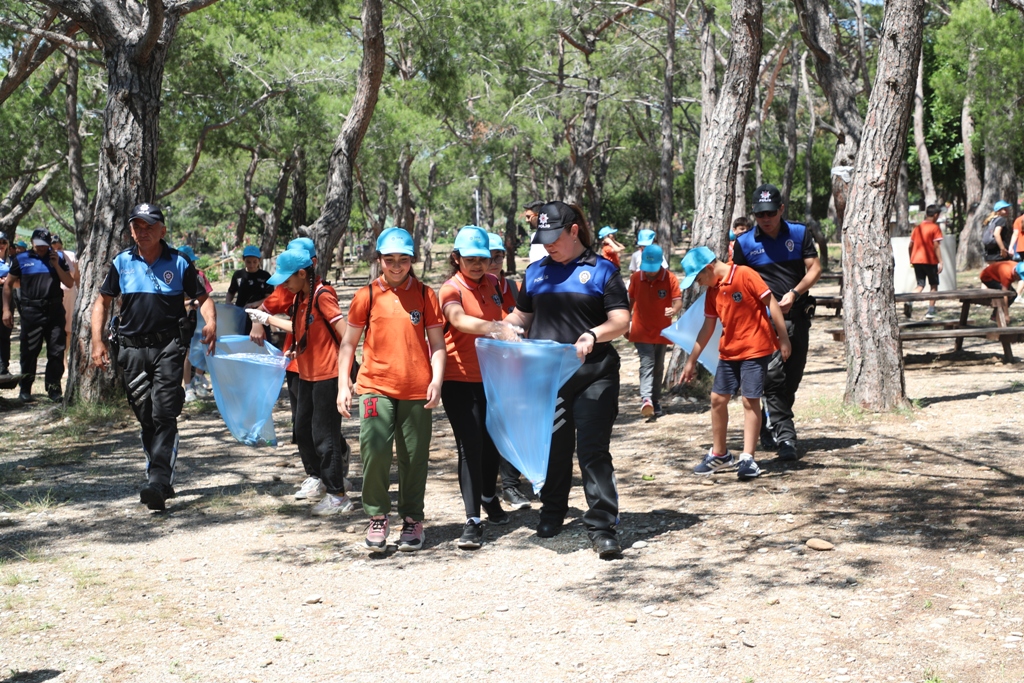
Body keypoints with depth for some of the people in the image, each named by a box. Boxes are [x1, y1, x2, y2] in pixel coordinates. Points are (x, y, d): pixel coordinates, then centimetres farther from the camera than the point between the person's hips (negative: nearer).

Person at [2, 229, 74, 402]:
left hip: (55, 311, 1)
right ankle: (25, 389, 14)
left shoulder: (57, 258, 10)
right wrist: (7, 309, 1)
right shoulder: (21, 259, 6)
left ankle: (54, 388, 10)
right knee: (29, 352, 4)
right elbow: (8, 284, 9)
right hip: (31, 311, -1)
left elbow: (70, 283, 5)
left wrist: (56, 265, -7)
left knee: (57, 350, 1)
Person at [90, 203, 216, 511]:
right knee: (145, 417, 8)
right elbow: (102, 302, 13)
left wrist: (210, 322, -15)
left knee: (164, 416, -13)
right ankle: (162, 481, 19)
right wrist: (97, 341, 3)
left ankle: (159, 483, -18)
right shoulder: (122, 262, 8)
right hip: (132, 349, 3)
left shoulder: (178, 263, 2)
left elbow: (202, 298, 6)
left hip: (168, 348, -3)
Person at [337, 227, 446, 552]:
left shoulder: (425, 295, 5)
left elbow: (437, 343, 6)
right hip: (375, 386, -1)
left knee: (414, 457, 4)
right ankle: (377, 517, 7)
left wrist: (437, 380, -7)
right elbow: (348, 343, 9)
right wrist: (343, 384, 2)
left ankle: (412, 520, 20)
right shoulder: (367, 295, 4)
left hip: (416, 390, 1)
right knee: (374, 450, -12)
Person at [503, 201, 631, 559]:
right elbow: (521, 316, 21)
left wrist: (593, 335, -24)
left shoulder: (602, 270, 2)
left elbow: (621, 321, -5)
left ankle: (602, 527, -3)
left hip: (592, 376, -4)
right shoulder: (536, 271, 14)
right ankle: (552, 515, 30)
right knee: (552, 448, 12)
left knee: (593, 450, -7)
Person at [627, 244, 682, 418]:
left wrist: (674, 309, -36)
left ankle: (655, 401, 23)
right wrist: (626, 323, 14)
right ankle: (646, 399, -33)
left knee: (658, 368, 11)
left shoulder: (670, 278, -8)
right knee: (647, 364, -17)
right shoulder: (635, 278, -3)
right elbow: (630, 301, 9)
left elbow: (678, 301, -13)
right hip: (641, 331, -1)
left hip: (661, 331, 1)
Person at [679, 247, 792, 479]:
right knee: (717, 399, 7)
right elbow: (708, 327, 13)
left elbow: (771, 303, -13)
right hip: (728, 351, 7)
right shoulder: (712, 290, 7)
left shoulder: (745, 275, -14)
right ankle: (719, 454, 20)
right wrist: (691, 360, 15)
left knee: (750, 401, -6)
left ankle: (748, 458, -2)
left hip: (755, 349, -7)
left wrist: (783, 338, -14)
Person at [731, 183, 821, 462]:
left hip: (797, 315, 3)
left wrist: (794, 293, -11)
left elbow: (814, 269, 3)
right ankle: (785, 437, -13)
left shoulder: (800, 234, 6)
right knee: (774, 377, -14)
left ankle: (769, 429, 24)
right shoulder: (744, 243, 3)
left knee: (792, 377, 8)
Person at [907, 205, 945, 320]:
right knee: (934, 286, 9)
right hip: (930, 261, -5)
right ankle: (930, 312, 5)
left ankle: (909, 302, -18)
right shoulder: (935, 227, -6)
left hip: (916, 260, 5)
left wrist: (911, 259, 23)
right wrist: (940, 262, -12)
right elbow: (936, 246, -13)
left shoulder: (917, 227, 10)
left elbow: (911, 245, 12)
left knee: (920, 285, 9)